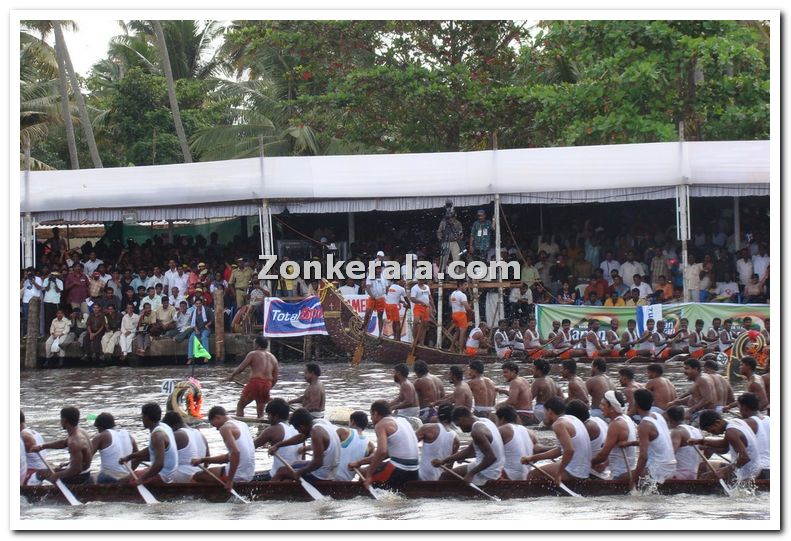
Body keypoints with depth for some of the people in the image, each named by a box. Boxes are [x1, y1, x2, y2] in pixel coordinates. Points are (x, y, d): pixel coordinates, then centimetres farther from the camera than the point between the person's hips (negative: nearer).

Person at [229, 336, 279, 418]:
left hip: (255, 382, -5)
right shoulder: (273, 358, 16)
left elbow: (241, 368, -4)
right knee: (260, 411, 16)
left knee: (240, 406, 6)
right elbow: (275, 378, 14)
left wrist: (231, 376, 12)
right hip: (267, 384, 5)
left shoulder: (253, 354, 0)